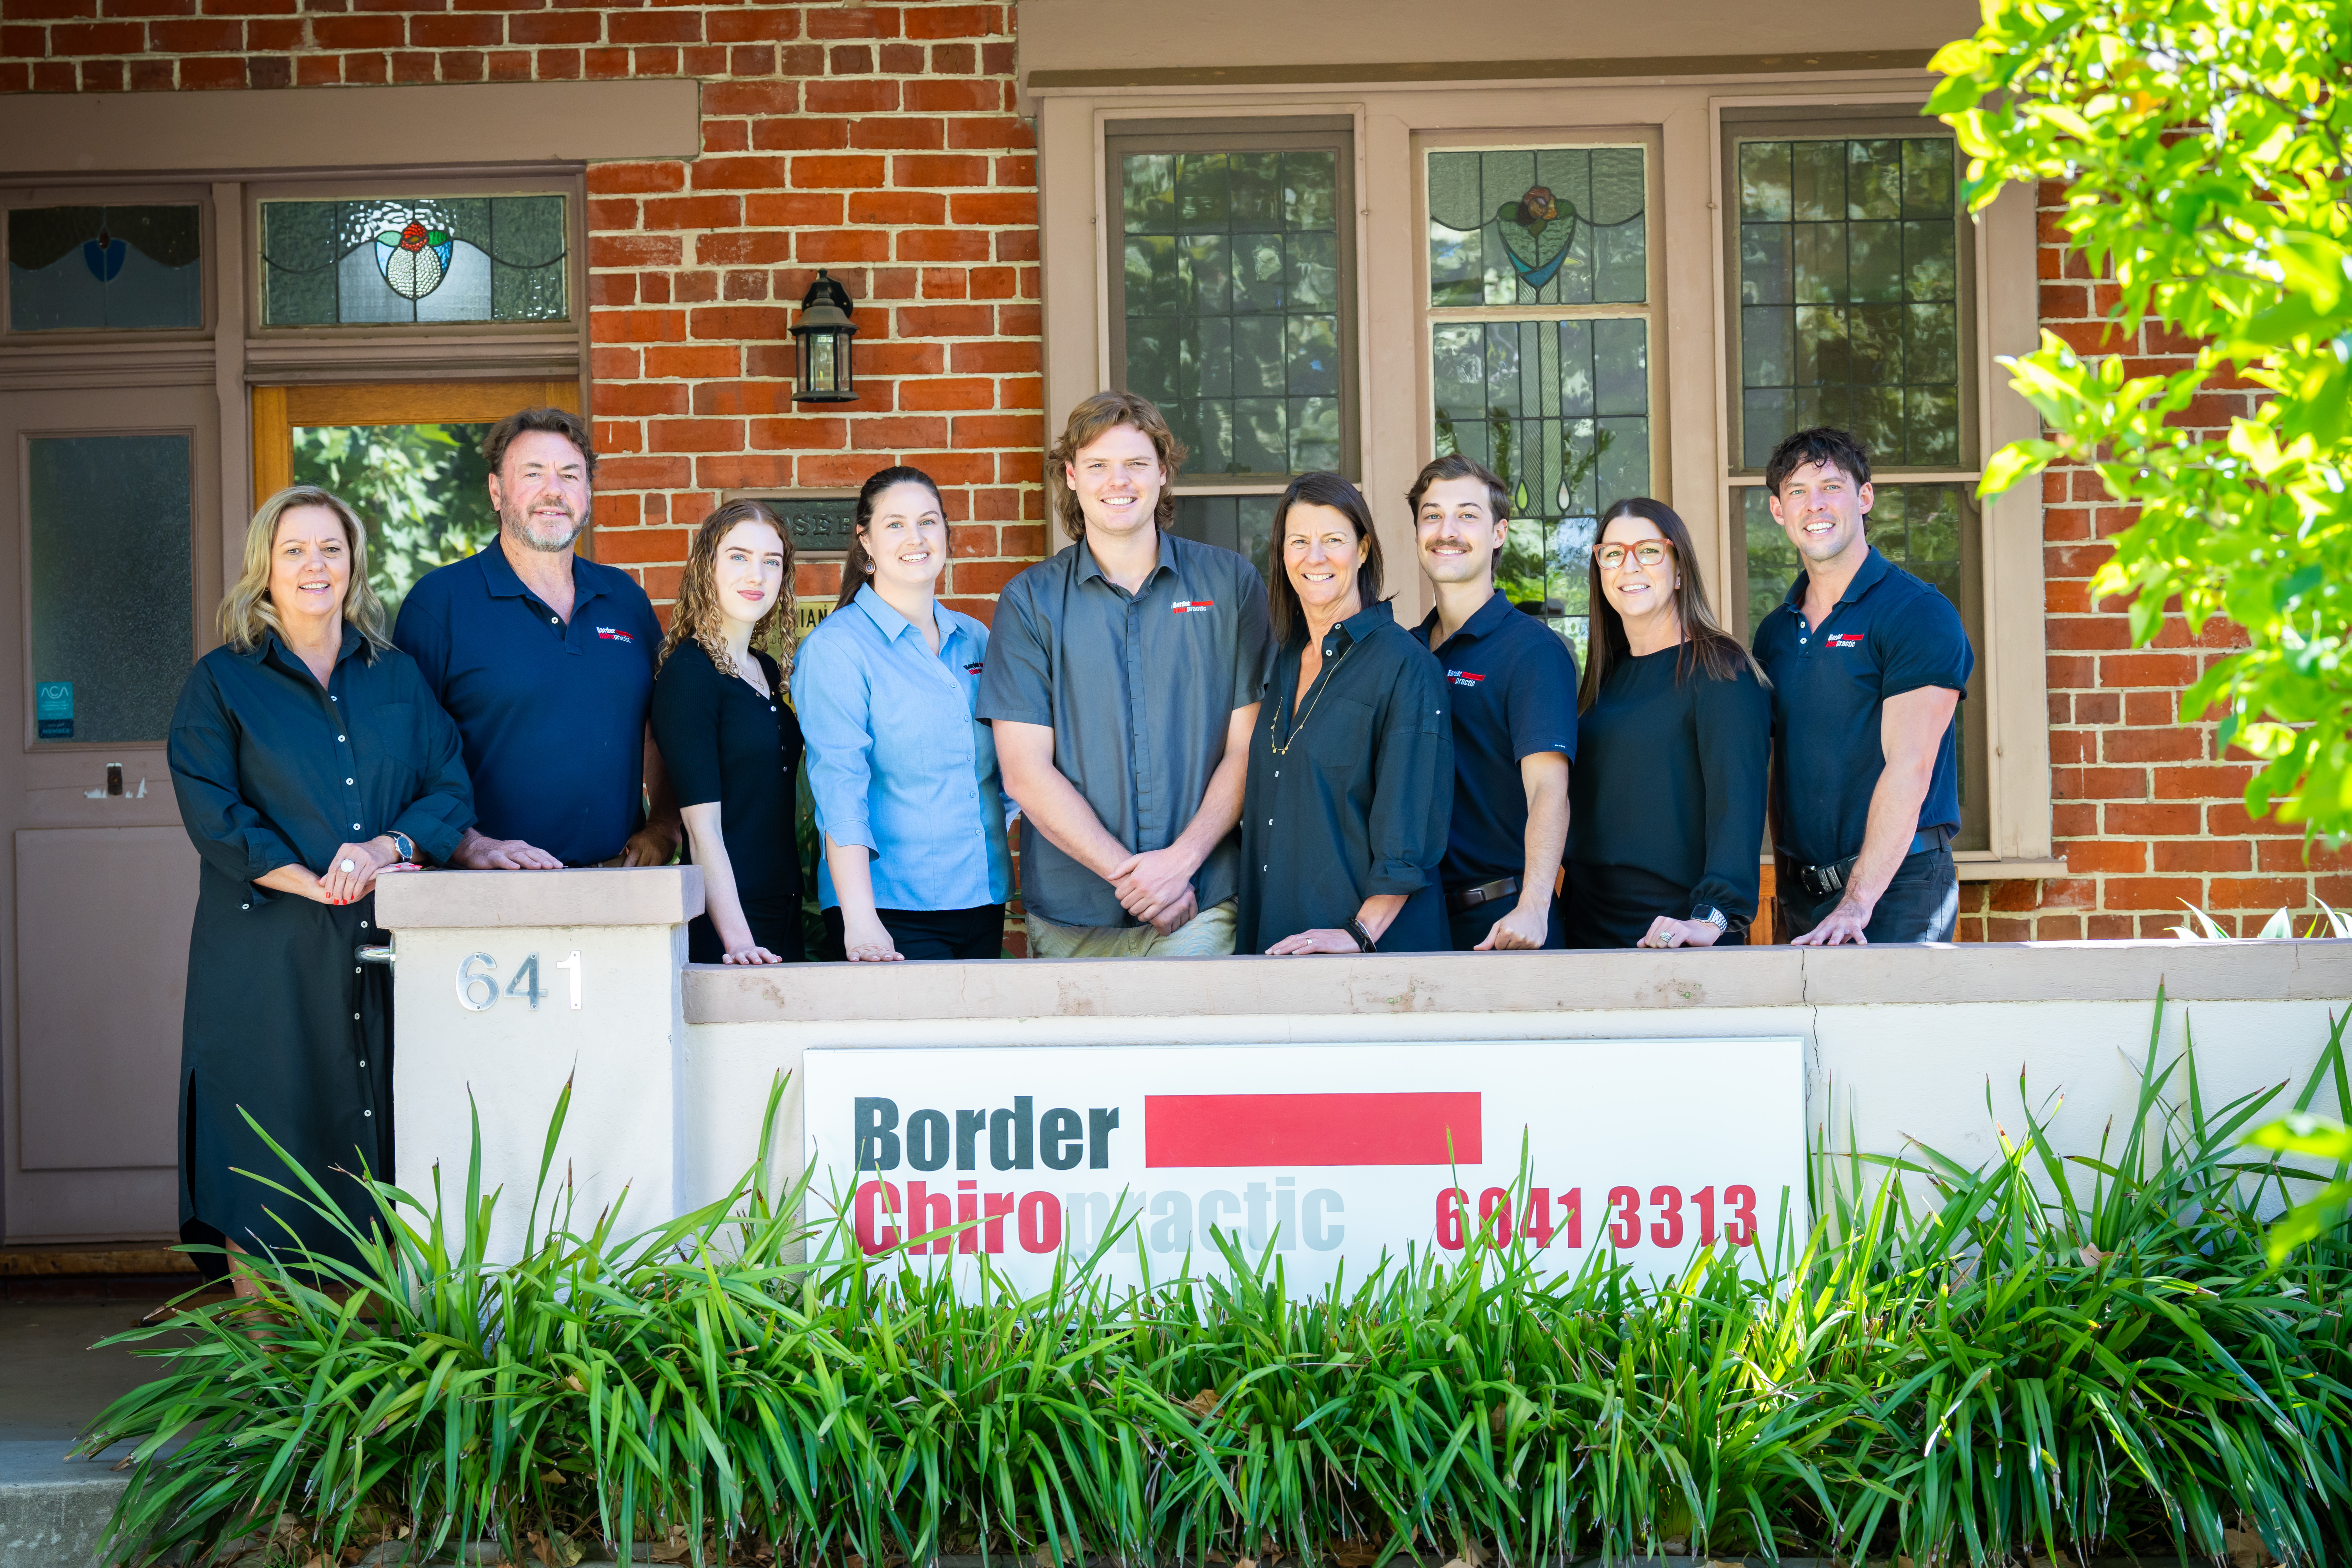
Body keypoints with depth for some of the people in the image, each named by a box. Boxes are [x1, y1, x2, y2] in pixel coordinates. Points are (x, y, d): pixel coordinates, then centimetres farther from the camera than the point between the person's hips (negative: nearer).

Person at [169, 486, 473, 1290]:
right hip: (266, 957, -3)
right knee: (267, 1142, -3)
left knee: (384, 1143, 3)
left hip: (387, 944, 3)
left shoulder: (398, 677, 16)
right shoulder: (221, 681, 6)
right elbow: (212, 814, -5)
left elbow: (452, 790, 9)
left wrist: (388, 847, -12)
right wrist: (317, 884, -15)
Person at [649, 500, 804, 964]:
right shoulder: (688, 673, -11)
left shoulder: (770, 671, 12)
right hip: (722, 921, -8)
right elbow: (702, 825, -17)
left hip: (785, 908, 8)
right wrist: (737, 940, -23)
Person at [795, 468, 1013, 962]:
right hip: (891, 908, -5)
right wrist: (860, 921, -24)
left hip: (983, 902, 5)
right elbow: (840, 789, -15)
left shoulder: (976, 640, 12)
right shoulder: (835, 648, -6)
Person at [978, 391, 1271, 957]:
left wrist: (1183, 858, -11)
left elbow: (1248, 748, 3)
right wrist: (1127, 873, -11)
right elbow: (1026, 772, -2)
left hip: (1206, 905, 0)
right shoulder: (1028, 602, 5)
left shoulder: (1231, 583, 6)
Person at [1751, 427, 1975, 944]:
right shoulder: (1775, 631, 13)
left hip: (1898, 884, -5)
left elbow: (1909, 768, -16)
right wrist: (1787, 884, 4)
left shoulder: (1918, 614, -8)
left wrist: (1858, 902, -24)